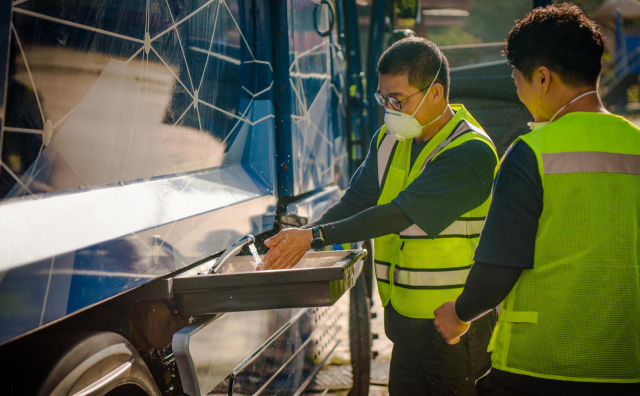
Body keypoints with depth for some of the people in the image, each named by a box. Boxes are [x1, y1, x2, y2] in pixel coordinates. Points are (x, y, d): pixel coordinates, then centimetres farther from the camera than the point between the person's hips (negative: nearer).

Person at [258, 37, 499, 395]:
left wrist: (316, 237, -25)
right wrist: (295, 244, -8)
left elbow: (402, 212, -24)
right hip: (406, 322, 7)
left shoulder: (472, 154, -18)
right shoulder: (389, 140, 8)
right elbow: (357, 201, 7)